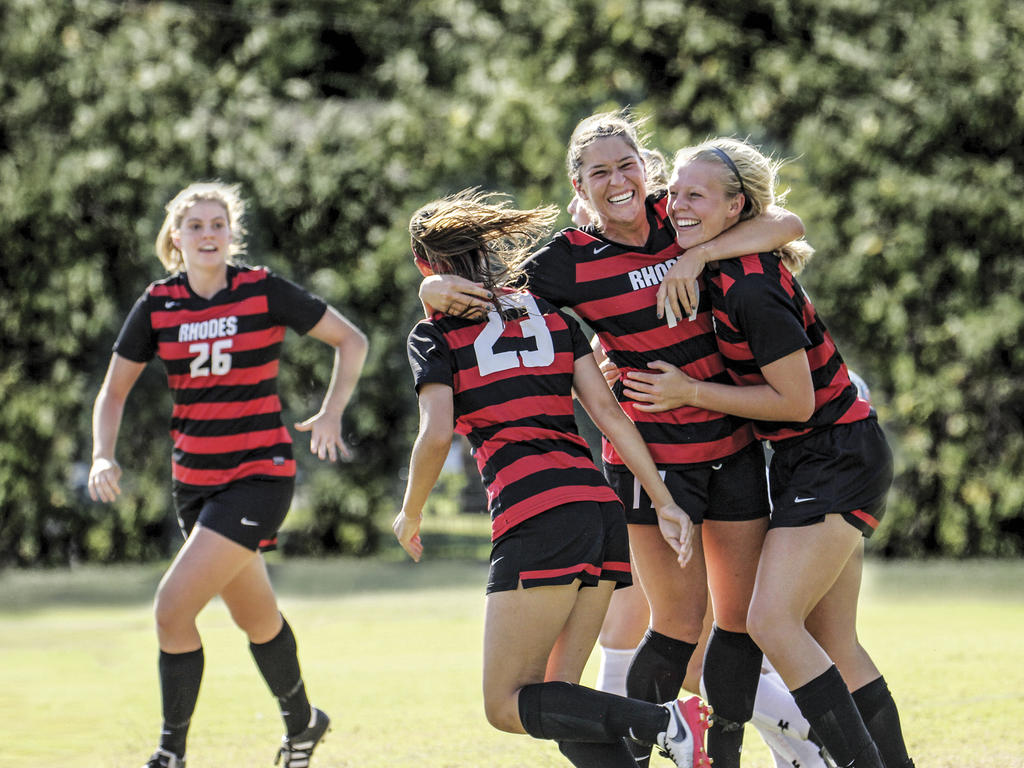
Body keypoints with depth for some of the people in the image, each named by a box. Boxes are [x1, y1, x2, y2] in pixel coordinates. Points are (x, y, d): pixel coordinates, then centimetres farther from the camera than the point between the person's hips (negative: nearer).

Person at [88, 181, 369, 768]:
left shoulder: (264, 291, -8)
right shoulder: (158, 304, 1)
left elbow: (352, 340, 1)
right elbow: (114, 391, 9)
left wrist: (331, 412, -11)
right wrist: (104, 457, -7)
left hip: (260, 476, -5)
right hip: (195, 479, 5)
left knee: (174, 608, -16)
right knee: (256, 616, 18)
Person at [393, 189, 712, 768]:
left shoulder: (436, 335, 6)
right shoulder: (552, 314, 20)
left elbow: (436, 437, -6)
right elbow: (608, 410, 10)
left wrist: (410, 516, 11)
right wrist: (666, 504, 6)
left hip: (535, 515, -6)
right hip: (601, 507, 6)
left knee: (507, 706, -1)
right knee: (556, 697, 12)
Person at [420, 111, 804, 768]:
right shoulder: (569, 261, -8)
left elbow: (787, 224, -12)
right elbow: (491, 292, -1)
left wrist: (696, 255, -23)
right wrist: (440, 289, -24)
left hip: (733, 448, 4)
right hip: (651, 459, -4)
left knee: (744, 614, 7)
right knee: (680, 622, -6)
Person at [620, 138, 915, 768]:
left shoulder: (752, 287, -22)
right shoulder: (714, 268, 5)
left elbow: (795, 401, -19)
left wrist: (689, 391, -15)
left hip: (836, 461, -10)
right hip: (801, 462, 10)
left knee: (773, 622, -17)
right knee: (833, 645, 10)